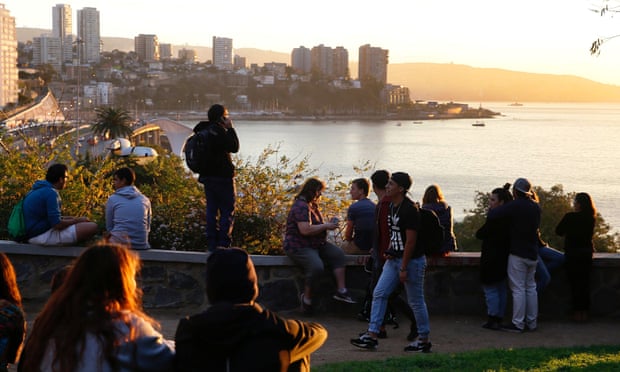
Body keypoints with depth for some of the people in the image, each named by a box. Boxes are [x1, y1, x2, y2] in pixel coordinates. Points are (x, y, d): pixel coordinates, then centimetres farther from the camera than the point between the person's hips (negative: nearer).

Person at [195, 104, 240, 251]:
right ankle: (223, 244, -5)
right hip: (222, 177, -8)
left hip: (207, 176, 8)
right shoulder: (218, 131, -18)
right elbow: (234, 147, -14)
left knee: (211, 210, 11)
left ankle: (211, 244, 12)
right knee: (228, 211, -1)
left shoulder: (201, 130, 9)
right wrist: (230, 128, -8)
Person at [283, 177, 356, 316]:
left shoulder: (312, 205, 16)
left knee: (338, 253, -8)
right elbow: (305, 230, -29)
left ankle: (341, 291, -13)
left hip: (316, 245, 10)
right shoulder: (301, 207, -18)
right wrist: (325, 226, -17)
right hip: (299, 247, -10)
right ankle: (307, 298, -12)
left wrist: (328, 225, 11)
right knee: (316, 267, -31)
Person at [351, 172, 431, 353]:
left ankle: (424, 340, 15)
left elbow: (410, 241, -20)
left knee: (416, 301, 2)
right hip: (394, 259, 9)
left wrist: (404, 268, -20)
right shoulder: (392, 206, 9)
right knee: (379, 294, 3)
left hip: (411, 260, -9)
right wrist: (389, 251, 5)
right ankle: (372, 335, 4)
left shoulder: (409, 209, -19)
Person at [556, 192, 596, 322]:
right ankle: (585, 312, 11)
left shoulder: (570, 217, -15)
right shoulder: (591, 219, 0)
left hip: (573, 253, -4)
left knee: (575, 284, 1)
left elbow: (558, 231, -4)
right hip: (587, 252, 4)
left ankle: (577, 312, 0)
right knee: (585, 284, 9)